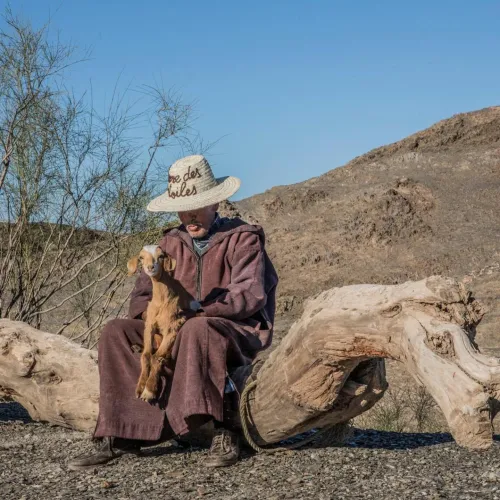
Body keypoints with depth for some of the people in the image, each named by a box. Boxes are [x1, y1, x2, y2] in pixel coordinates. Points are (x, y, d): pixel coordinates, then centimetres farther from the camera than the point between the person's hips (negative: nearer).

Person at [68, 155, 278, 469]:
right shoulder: (172, 243, 12)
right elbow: (143, 293, 8)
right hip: (177, 333, 6)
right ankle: (122, 435, -24)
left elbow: (249, 296, -17)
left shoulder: (243, 238, -3)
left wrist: (196, 310, -25)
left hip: (237, 334, -5)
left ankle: (226, 431, -33)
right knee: (116, 333, -15)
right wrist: (151, 317, -16)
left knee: (198, 329, -39)